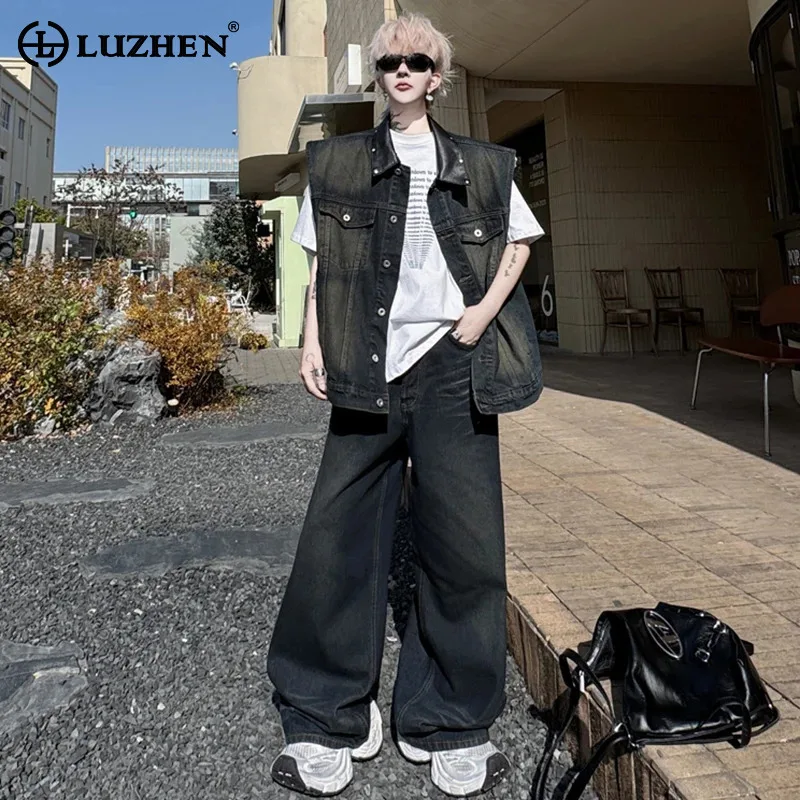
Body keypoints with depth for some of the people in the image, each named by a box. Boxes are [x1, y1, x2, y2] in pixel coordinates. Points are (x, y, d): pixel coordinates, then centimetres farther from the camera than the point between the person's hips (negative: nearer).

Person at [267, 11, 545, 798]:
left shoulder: (482, 164, 15)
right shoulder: (338, 161, 15)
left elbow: (519, 240, 19)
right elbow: (320, 262, 13)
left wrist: (488, 308, 1)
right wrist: (313, 341, 0)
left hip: (451, 365, 0)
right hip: (367, 370, 1)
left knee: (463, 540, -1)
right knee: (338, 534, -1)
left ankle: (448, 725, 17)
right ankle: (327, 721, 17)